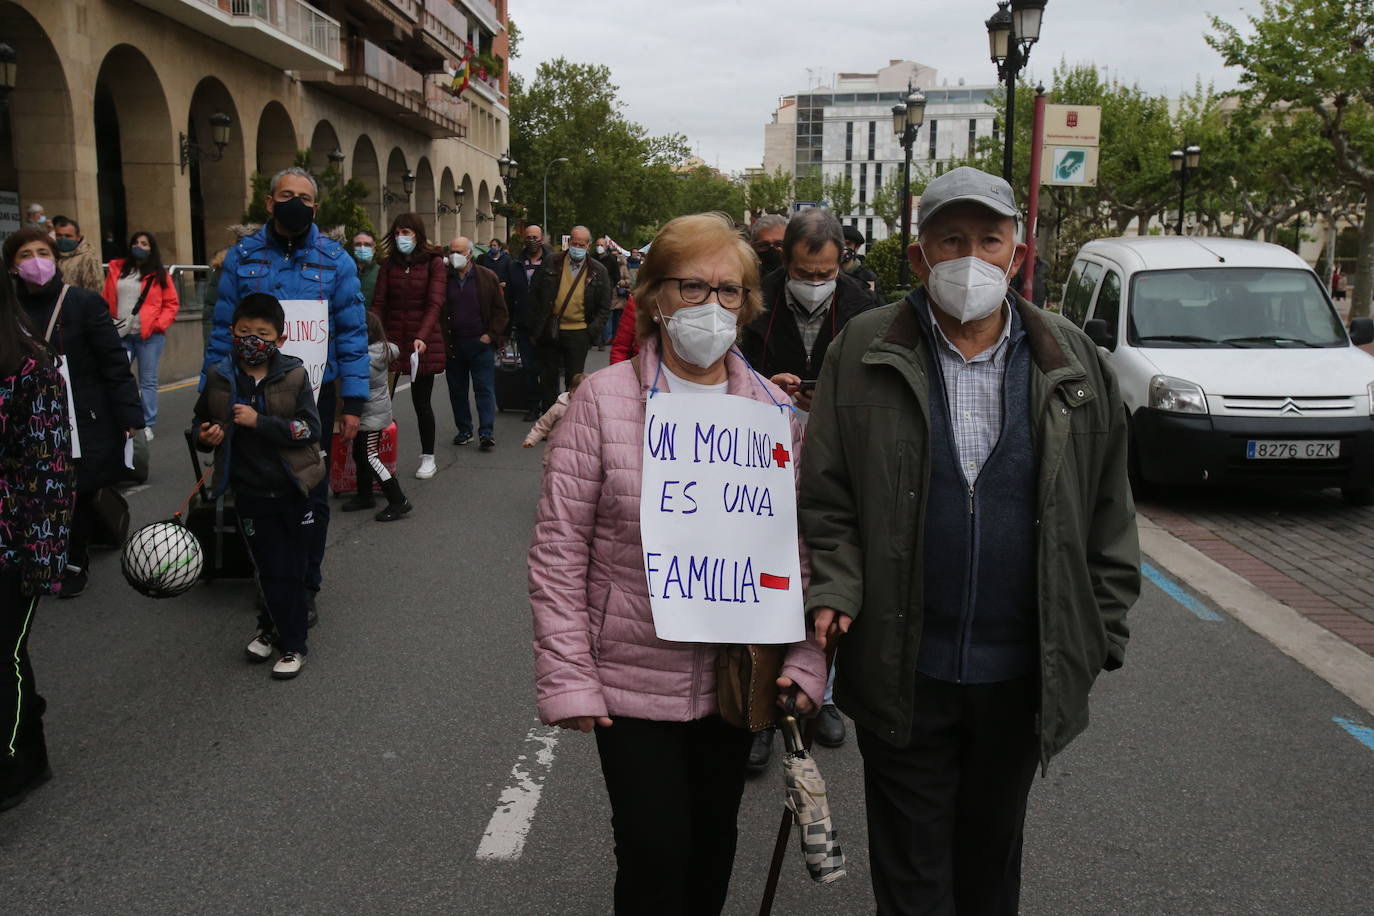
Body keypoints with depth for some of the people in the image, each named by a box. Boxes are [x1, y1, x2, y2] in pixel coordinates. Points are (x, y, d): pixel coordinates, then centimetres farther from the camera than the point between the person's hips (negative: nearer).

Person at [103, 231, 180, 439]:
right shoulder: (117, 269, 9)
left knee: (148, 381, 5)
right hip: (121, 335, 2)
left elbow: (172, 304, 3)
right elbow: (106, 300, 10)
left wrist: (159, 324, -10)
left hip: (149, 336, -2)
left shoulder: (159, 275, 4)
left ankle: (148, 425, 12)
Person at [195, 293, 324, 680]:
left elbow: (310, 429, -16)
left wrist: (259, 422, -24)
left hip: (291, 489, -1)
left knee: (292, 568, 9)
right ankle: (290, 641, 23)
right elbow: (200, 421, 16)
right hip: (250, 492, 1)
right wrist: (205, 435, -8)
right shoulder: (219, 378, -1)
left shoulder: (293, 375, -8)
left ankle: (273, 627, 29)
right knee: (272, 568, 6)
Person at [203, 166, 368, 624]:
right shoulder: (242, 256, 2)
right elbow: (223, 332, 4)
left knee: (312, 497, 8)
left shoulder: (335, 260, 0)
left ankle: (306, 585, 23)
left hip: (314, 395, -1)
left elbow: (352, 333, -2)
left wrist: (352, 402, -7)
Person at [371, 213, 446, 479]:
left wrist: (422, 337, -25)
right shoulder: (389, 264, 9)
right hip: (392, 338, 3)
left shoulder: (434, 262, -1)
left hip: (424, 341, -3)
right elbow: (379, 303, 3)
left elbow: (434, 304, -11)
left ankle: (428, 458, 17)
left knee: (422, 401, 4)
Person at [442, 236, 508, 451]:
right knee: (457, 390, 9)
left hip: (480, 343, -2)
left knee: (485, 389, -4)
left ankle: (487, 432, -4)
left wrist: (491, 335, -6)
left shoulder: (488, 278, 2)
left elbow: (501, 311, 4)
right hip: (452, 344, 2)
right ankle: (464, 430, 20)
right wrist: (441, 340, -4)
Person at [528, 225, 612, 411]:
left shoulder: (598, 271, 1)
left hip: (578, 333, -2)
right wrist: (536, 324, 2)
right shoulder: (551, 264, 2)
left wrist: (591, 330, -5)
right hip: (549, 331, 2)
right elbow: (534, 294, 7)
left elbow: (604, 306, 5)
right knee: (548, 377, 10)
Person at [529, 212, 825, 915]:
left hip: (738, 681, 3)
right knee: (655, 857, 2)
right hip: (633, 680, -3)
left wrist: (805, 661, -5)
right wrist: (568, 679, -11)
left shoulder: (775, 411, 1)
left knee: (713, 852, 19)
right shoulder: (604, 399, -8)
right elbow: (559, 552, -8)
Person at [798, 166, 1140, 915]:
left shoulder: (1071, 361, 0)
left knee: (992, 853, 22)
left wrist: (1102, 634, 3)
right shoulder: (863, 352, -5)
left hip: (1023, 673, 2)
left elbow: (1107, 511, 5)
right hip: (905, 670, -2)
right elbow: (825, 494, -3)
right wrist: (835, 591, -15)